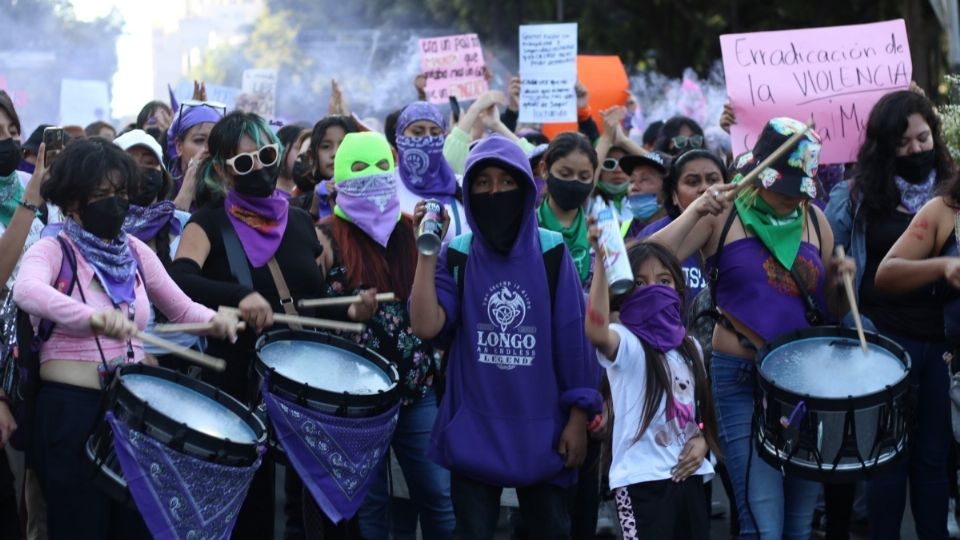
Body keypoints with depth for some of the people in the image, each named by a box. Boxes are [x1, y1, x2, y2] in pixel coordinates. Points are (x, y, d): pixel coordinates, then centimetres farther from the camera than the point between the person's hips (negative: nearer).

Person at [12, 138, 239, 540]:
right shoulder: (52, 250, -9)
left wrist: (213, 321, -8)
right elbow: (27, 291, -31)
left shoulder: (135, 252, 10)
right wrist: (93, 316, -49)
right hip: (71, 409, -6)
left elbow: (181, 308, 17)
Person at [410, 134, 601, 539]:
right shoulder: (456, 256, 0)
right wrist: (426, 251, -15)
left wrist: (578, 417, -4)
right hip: (474, 431, 0)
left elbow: (575, 338, -2)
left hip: (543, 429, 0)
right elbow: (426, 326, -14)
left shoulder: (552, 253, -2)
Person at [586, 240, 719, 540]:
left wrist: (703, 439, -1)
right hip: (642, 479, -7)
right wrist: (603, 261, -40)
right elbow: (596, 332, -32)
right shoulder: (625, 343, -7)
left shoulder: (690, 347, 14)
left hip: (688, 474, 7)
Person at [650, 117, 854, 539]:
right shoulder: (722, 214, -6)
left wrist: (836, 280, -6)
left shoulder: (814, 220, 7)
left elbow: (827, 310, 15)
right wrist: (696, 213, -28)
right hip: (742, 378, -5)